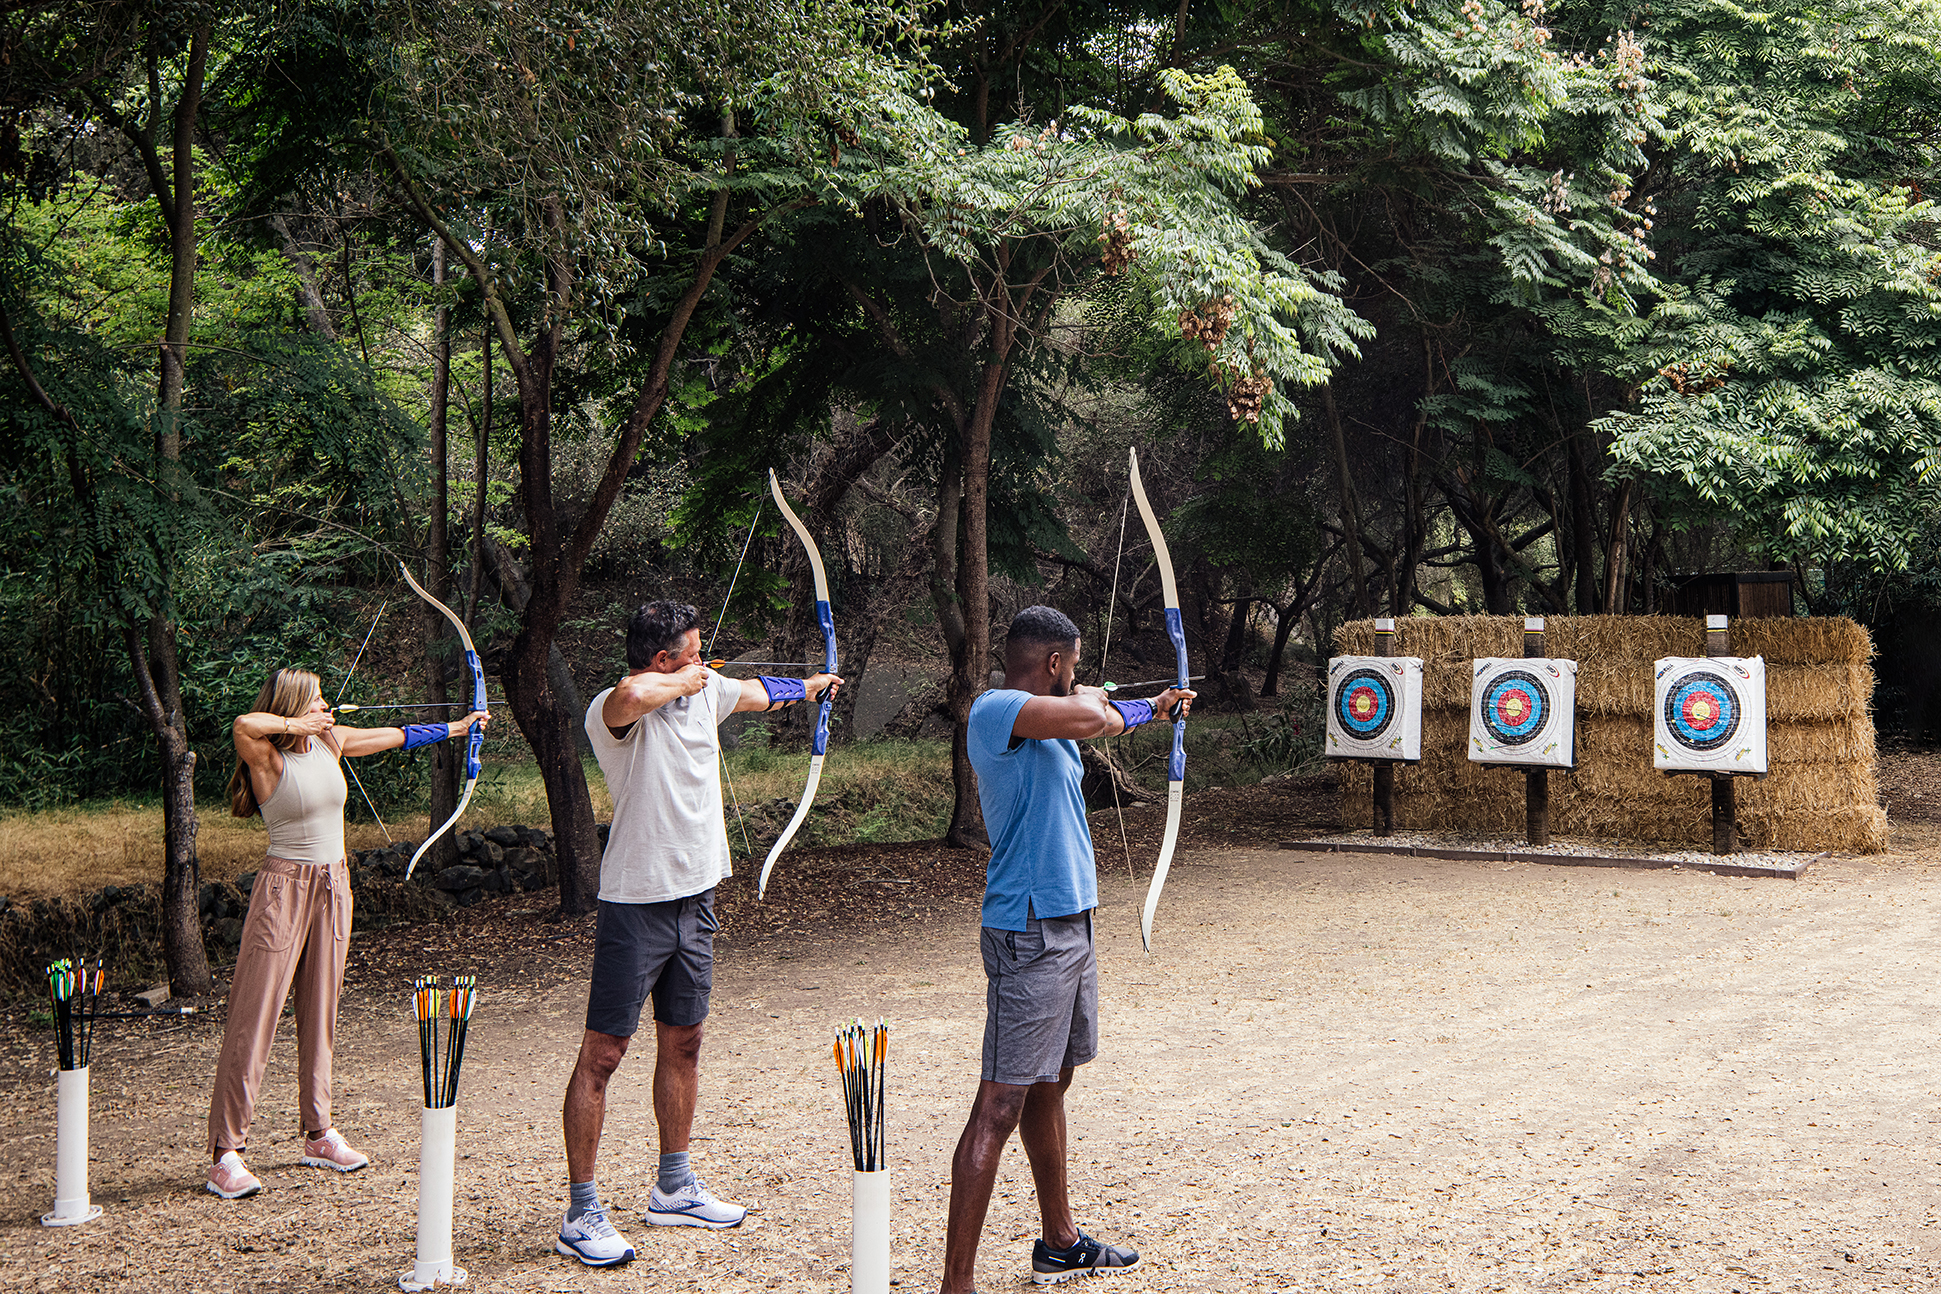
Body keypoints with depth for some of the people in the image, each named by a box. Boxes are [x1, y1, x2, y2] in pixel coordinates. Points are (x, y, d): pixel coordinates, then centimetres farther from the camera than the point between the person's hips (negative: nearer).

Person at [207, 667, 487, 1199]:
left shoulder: (331, 742, 7)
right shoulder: (266, 757, -12)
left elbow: (397, 735, 20)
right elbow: (244, 726, -35)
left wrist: (457, 727, 28)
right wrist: (297, 725, -19)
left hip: (332, 886, 7)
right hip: (284, 887, -7)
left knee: (320, 1013, 12)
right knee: (254, 1019, -7)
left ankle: (318, 1134, 22)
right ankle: (225, 1155, -5)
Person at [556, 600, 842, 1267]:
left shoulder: (707, 690, 7)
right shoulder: (613, 710, -17)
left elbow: (757, 692, 29)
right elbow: (633, 695, -43)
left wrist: (812, 684, 46)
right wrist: (682, 682, -22)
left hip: (696, 897, 8)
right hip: (635, 904, -8)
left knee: (682, 1044, 17)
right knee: (602, 1054, -3)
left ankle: (674, 1188, 31)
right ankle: (581, 1215, 3)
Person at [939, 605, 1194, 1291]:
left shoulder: (1050, 721, 15)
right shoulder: (993, 711, -15)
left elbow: (1104, 721, 38)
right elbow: (1088, 718, -29)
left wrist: (1151, 707, 51)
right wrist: (1090, 696, -6)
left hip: (1071, 925, 10)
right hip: (1029, 935, -10)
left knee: (1049, 1087, 20)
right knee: (1000, 1106, -10)